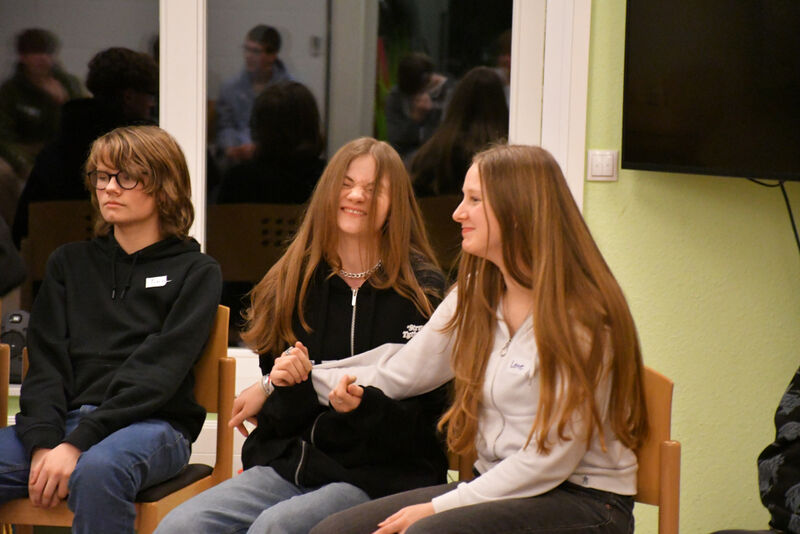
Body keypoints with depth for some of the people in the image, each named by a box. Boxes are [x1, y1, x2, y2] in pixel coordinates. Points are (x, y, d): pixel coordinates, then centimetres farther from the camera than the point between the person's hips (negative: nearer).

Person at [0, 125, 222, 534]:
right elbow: (46, 362, 9)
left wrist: (77, 444, -18)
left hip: (152, 423, -4)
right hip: (64, 419, 4)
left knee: (97, 471, -38)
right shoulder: (68, 263, 21)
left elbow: (158, 369, -6)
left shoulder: (196, 272, 7)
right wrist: (44, 443, -11)